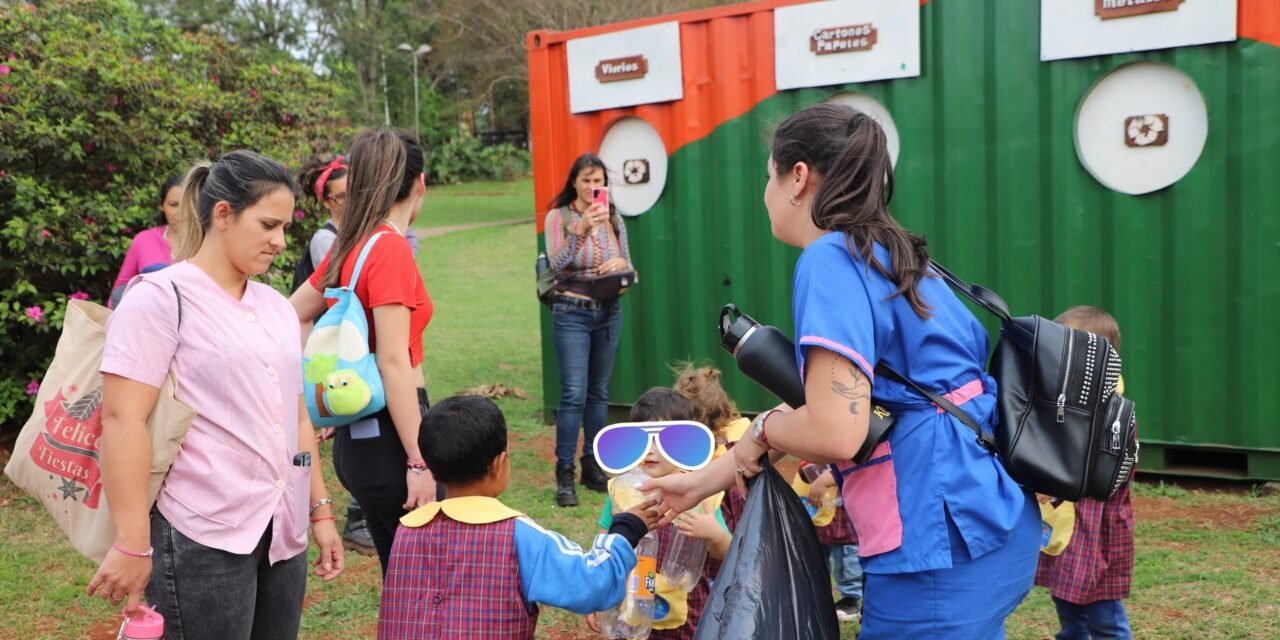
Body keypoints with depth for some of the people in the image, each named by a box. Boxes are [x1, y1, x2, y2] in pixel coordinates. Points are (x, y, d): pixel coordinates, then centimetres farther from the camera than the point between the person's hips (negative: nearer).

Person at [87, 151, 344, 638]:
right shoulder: (160, 297, -8)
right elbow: (122, 419, -14)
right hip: (202, 539, -6)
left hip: (283, 532, 7)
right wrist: (132, 543, -18)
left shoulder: (276, 306, 14)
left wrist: (320, 510, 16)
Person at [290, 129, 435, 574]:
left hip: (358, 433, 9)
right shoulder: (391, 247, -15)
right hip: (389, 436, -9)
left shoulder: (349, 246, 8)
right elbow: (393, 362, -20)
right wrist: (418, 460, -20)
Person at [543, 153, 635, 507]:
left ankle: (593, 468, 20)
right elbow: (556, 263, -17)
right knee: (574, 394, -10)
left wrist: (620, 264, -10)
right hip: (572, 312, -4)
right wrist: (580, 229, -29)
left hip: (609, 312, 4)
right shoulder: (558, 217, -4)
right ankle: (564, 475, -3)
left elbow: (629, 267, 13)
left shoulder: (614, 219, 8)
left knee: (599, 393, 10)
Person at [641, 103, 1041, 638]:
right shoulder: (887, 253, 14)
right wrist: (701, 482, 25)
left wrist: (762, 429, -3)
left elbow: (834, 433, -25)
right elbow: (827, 418, 20)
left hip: (944, 535, -9)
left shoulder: (831, 258, -14)